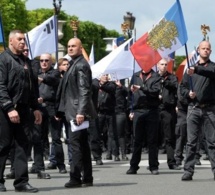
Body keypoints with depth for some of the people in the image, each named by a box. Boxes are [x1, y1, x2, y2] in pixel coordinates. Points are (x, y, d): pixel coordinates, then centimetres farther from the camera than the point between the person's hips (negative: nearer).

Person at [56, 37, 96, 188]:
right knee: (82, 144, 11)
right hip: (75, 111, 10)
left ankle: (75, 178, -10)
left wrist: (81, 111, -25)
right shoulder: (74, 64, 18)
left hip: (79, 111, -10)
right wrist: (61, 111, 20)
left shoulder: (81, 65, -11)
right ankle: (87, 178, 15)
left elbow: (84, 90, -19)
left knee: (76, 143, -10)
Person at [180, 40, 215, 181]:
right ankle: (188, 171, -1)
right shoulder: (191, 68, 17)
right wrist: (188, 93, -5)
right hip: (194, 109, 2)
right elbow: (182, 87, 17)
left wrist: (196, 70, -33)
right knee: (191, 142, 0)